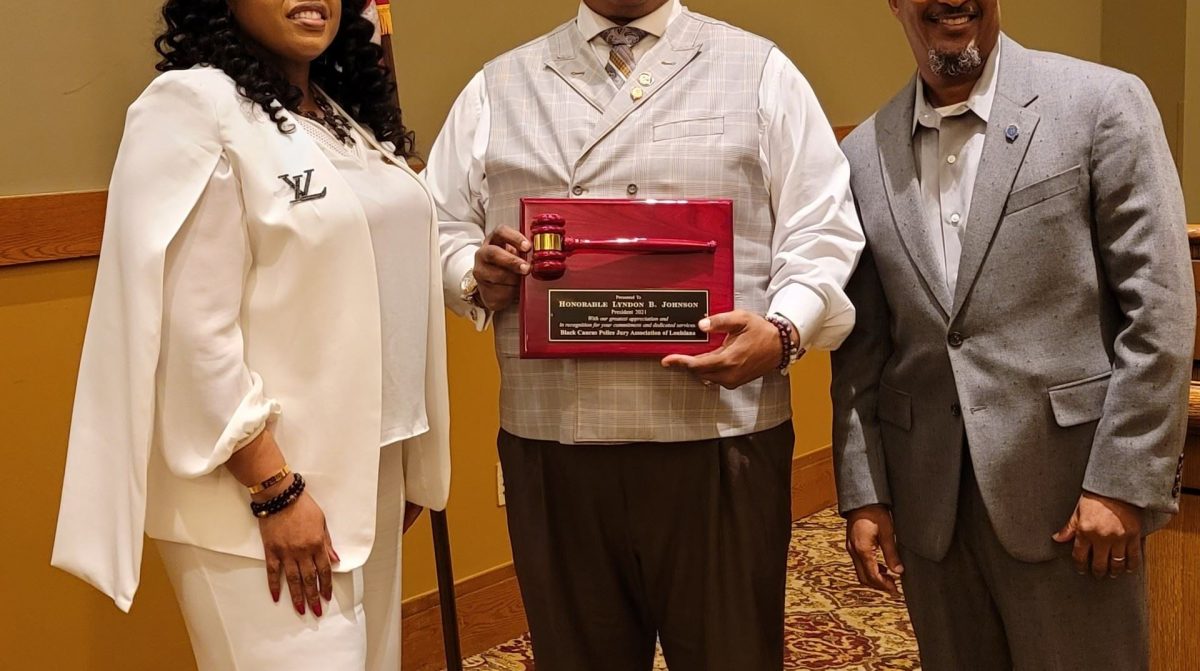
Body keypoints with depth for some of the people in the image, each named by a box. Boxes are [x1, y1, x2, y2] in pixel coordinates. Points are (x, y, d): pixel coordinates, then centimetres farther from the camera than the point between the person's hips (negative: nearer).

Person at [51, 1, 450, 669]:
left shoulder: (352, 114, 12)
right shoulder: (193, 107, -12)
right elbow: (192, 332, -17)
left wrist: (407, 464, 13)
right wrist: (276, 489, -18)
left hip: (368, 470, 8)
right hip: (256, 484, -8)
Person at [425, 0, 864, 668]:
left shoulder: (761, 72, 8)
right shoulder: (496, 88, 14)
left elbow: (821, 231, 1)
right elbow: (441, 229, 15)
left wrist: (783, 329, -17)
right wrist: (478, 278, -8)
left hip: (719, 439, -1)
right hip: (550, 444, 2)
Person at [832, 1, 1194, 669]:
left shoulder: (1103, 102, -4)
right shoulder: (864, 154, 7)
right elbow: (863, 345, 10)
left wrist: (1124, 482, -12)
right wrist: (863, 491, 5)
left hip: (1067, 494, -3)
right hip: (928, 506, 4)